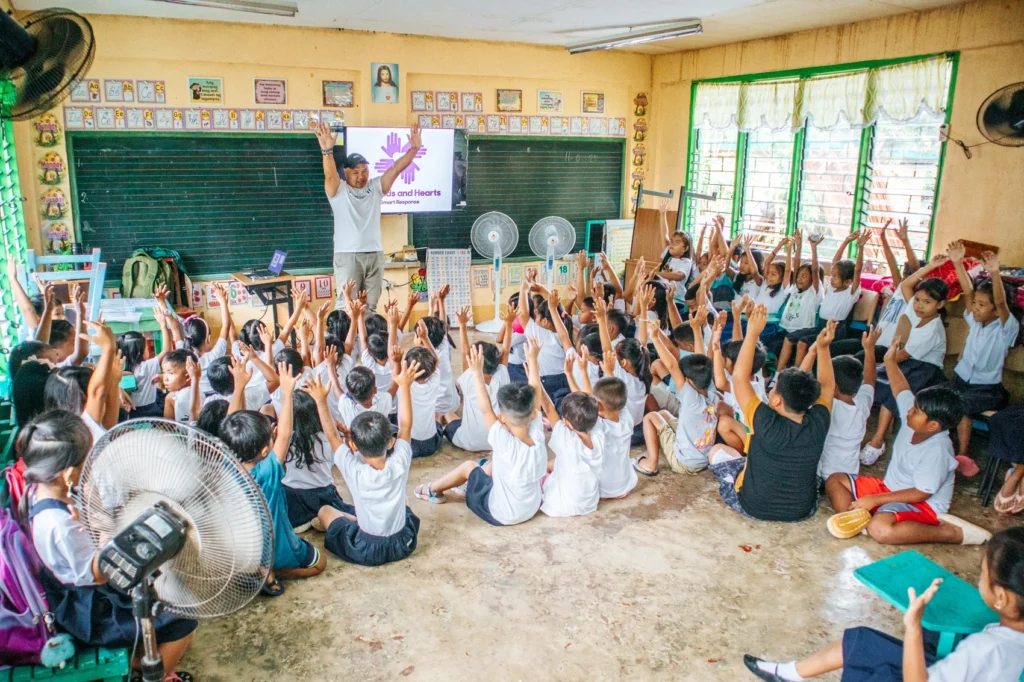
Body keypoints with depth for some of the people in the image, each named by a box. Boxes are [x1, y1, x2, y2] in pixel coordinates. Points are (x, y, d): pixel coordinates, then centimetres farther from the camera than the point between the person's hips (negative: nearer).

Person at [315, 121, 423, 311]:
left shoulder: (375, 188, 10)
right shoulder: (338, 190, -1)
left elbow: (396, 169, 1)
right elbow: (330, 175, -20)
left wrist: (414, 148, -11)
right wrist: (327, 150, -39)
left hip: (375, 255, 5)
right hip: (347, 256, -4)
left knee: (371, 305, 10)